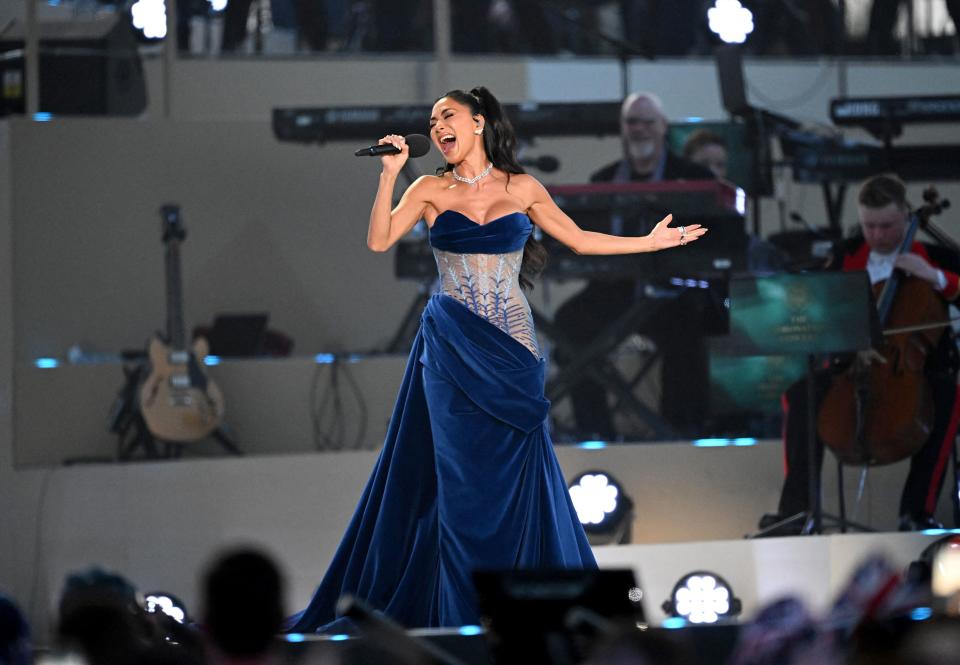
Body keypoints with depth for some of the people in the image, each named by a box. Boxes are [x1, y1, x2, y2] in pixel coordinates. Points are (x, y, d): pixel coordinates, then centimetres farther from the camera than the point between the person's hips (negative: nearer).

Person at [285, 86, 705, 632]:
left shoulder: (523, 189, 7)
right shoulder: (431, 190, 5)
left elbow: (579, 239, 15)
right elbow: (379, 241, -7)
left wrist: (651, 242, 14)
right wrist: (391, 173, -12)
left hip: (511, 347, 0)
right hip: (453, 350, 0)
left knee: (513, 475, -1)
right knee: (462, 477, -2)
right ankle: (468, 616, 2)